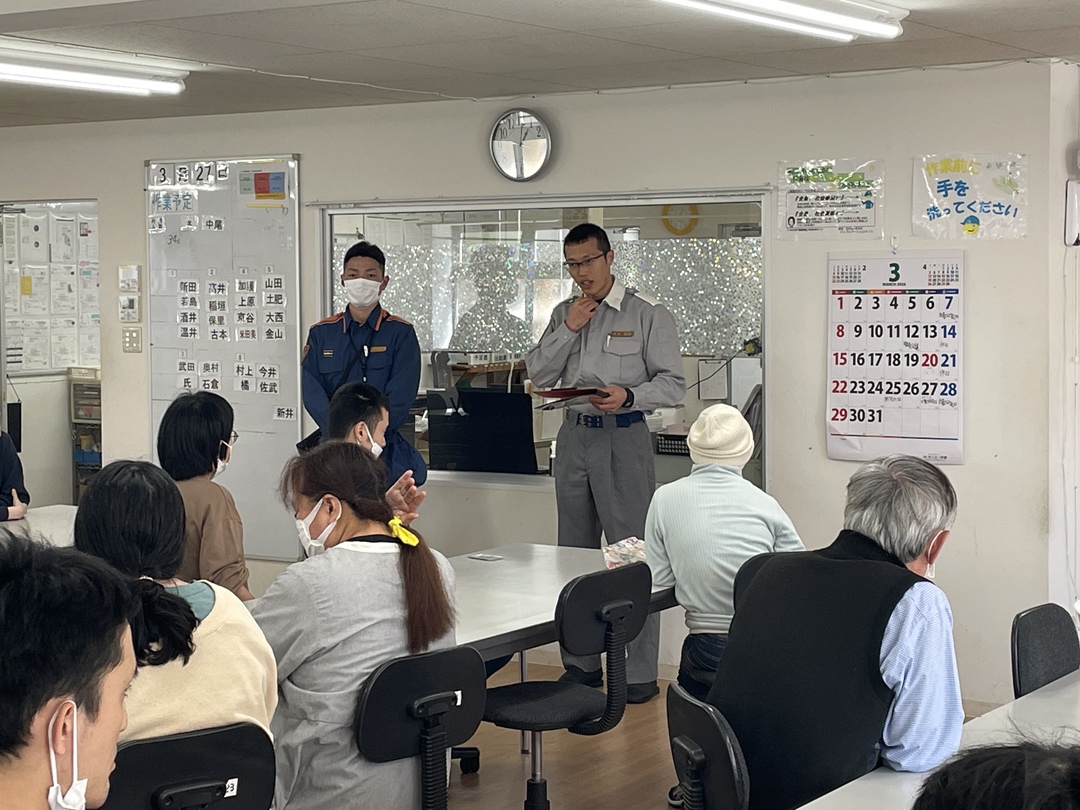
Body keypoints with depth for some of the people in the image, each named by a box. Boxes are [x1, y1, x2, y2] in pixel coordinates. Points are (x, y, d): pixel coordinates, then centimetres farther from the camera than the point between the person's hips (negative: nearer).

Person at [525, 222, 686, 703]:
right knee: (575, 551, 10)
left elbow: (673, 384, -7)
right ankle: (581, 664, 19)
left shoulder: (648, 314, -3)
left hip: (623, 437, -6)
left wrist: (629, 396, -24)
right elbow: (537, 374, 7)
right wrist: (568, 330, -5)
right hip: (574, 435, 6)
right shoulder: (564, 314, 13)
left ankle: (639, 672, -3)